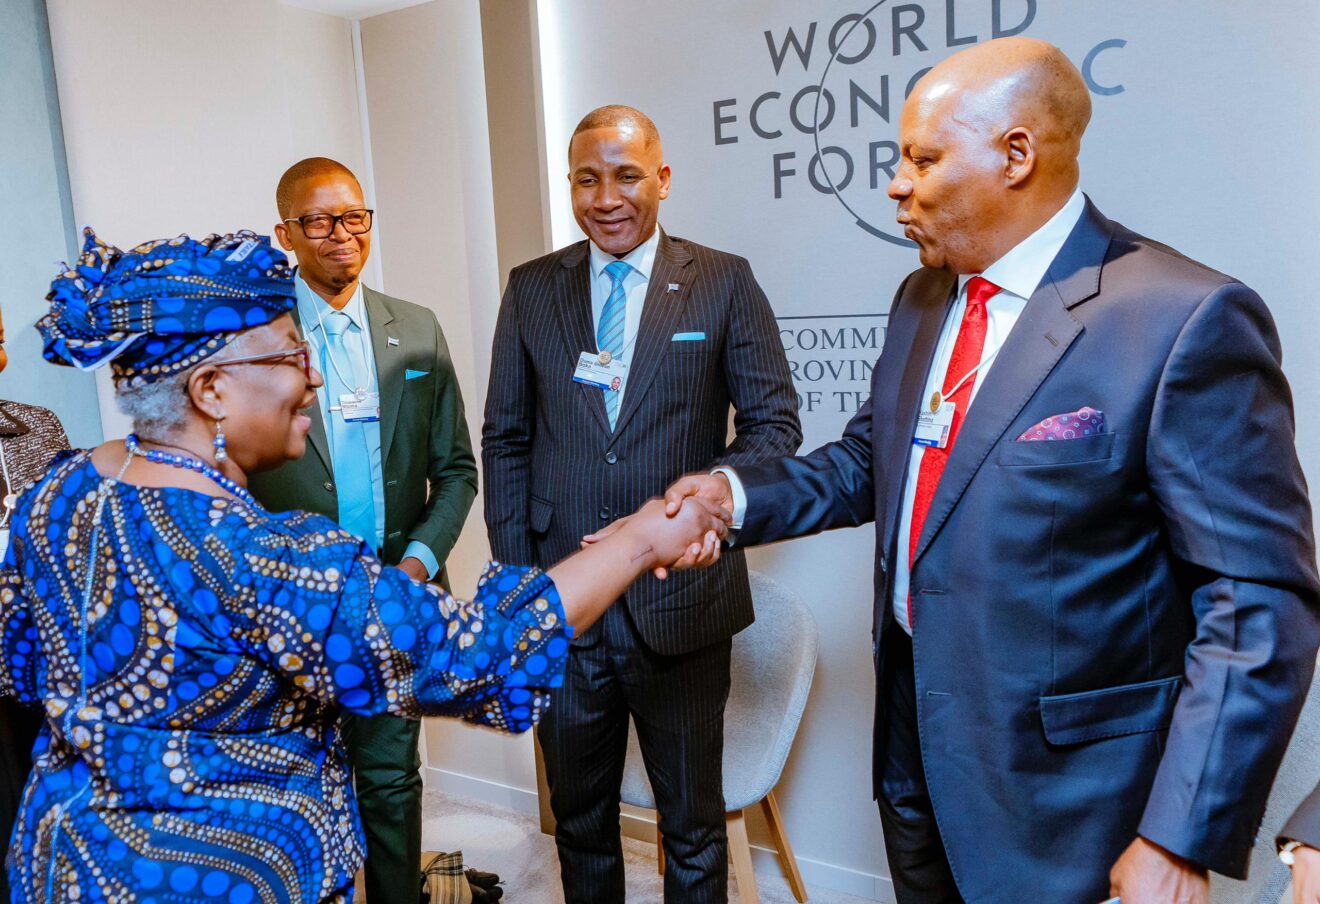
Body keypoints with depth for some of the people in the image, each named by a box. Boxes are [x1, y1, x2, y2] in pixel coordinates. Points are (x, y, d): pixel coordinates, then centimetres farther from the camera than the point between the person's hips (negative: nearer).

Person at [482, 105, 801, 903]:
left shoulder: (725, 283, -2)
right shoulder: (532, 289, 4)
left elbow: (775, 423, -2)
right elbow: (506, 441, 6)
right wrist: (518, 579, 0)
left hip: (681, 603, -2)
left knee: (694, 823, 17)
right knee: (579, 820, 22)